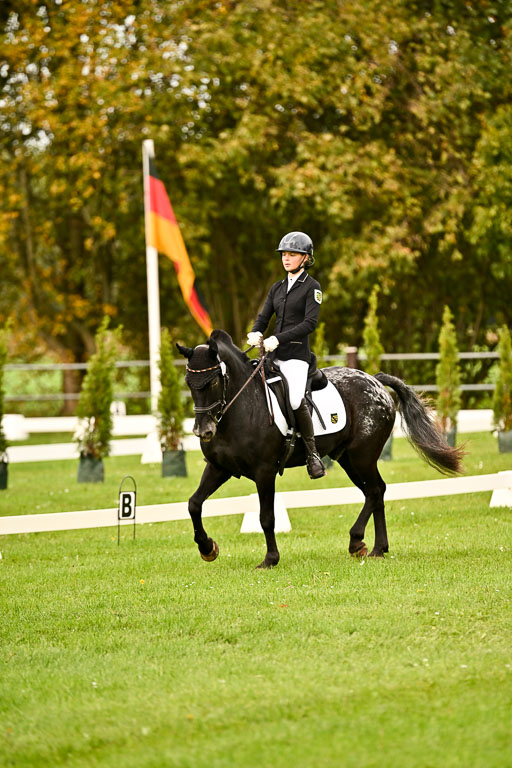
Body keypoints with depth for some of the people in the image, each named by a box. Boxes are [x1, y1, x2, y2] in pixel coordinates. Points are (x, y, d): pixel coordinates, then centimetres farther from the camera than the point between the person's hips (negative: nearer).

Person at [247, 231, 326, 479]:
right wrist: (255, 333, -10)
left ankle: (313, 453, -16)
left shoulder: (312, 287, -3)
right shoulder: (278, 288, 17)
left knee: (295, 400, -28)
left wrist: (278, 339, -22)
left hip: (297, 354, -7)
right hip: (274, 354, 7)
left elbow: (309, 323, -13)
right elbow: (264, 316, 13)